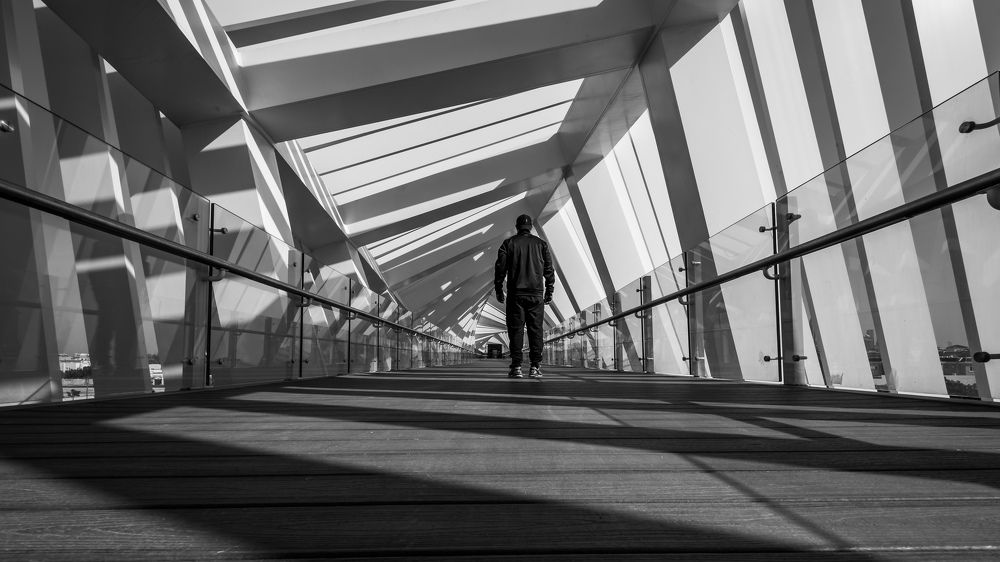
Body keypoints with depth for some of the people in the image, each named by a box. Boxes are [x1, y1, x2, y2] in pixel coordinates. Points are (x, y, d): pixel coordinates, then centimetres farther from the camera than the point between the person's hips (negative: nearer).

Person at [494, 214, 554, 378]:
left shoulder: (508, 243, 5)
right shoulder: (541, 244, 9)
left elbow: (500, 268, 1)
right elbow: (549, 270, 8)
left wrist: (499, 290, 9)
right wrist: (549, 292, 12)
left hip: (515, 294, -1)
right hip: (536, 294, 1)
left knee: (516, 330, 0)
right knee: (535, 330, 4)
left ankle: (516, 367, -4)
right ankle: (535, 367, 2)